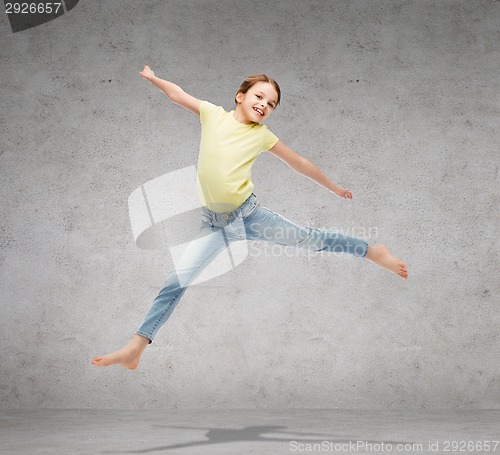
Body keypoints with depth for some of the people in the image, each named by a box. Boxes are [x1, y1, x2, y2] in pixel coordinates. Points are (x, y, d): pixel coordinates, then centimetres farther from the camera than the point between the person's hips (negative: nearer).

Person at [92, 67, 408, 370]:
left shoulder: (262, 135, 1)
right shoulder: (213, 114, 3)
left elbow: (300, 164, 11)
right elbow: (177, 94, 13)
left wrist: (334, 188, 19)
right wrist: (152, 77, 2)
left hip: (249, 213, -1)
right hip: (214, 223, 1)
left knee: (308, 238, 7)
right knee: (177, 280, -5)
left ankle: (372, 251, 27)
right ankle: (136, 347, -4)